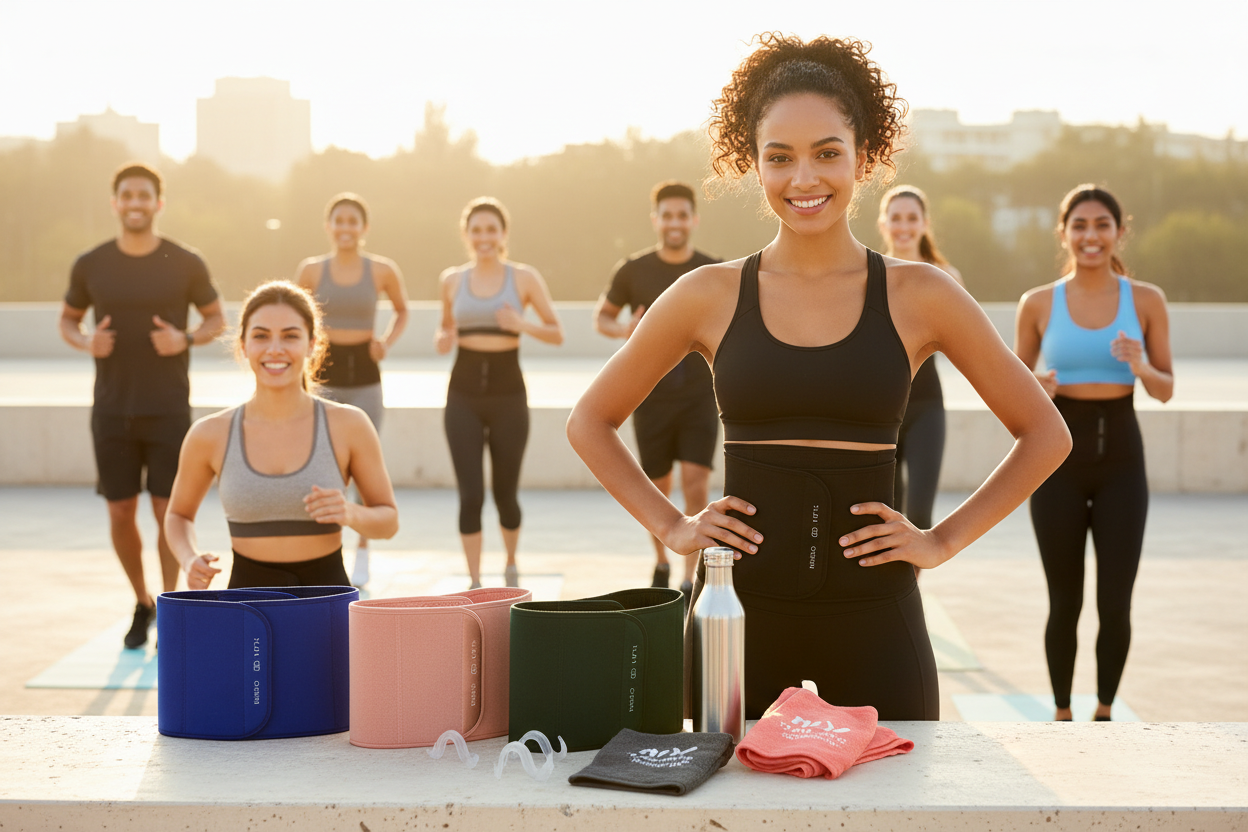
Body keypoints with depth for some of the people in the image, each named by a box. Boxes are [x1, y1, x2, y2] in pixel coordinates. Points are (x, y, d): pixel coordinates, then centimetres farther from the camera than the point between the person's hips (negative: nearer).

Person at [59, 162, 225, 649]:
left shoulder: (186, 264, -5)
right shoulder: (90, 266, -2)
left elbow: (216, 320, 6)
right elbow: (68, 321, 12)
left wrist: (185, 340, -14)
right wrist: (86, 343, -11)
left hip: (169, 411, -1)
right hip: (112, 412, 2)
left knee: (168, 512, -2)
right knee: (121, 514, 5)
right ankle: (141, 603, 28)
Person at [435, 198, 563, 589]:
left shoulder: (524, 277, 0)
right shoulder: (452, 280, 6)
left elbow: (557, 333, 3)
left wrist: (523, 325, -16)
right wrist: (442, 340, -2)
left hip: (508, 393, -1)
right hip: (464, 393, 1)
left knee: (505, 493, 8)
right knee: (470, 494, -8)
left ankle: (511, 565, 35)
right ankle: (474, 584, 3)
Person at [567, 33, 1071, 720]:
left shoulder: (919, 297, 2)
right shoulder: (710, 296, 3)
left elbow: (1045, 434, 10)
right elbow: (590, 422, 14)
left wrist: (944, 540, 3)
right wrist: (670, 527, 4)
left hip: (872, 618, 0)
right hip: (739, 610, 0)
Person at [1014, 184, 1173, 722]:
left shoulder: (1146, 300, 1)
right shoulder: (1038, 304, 0)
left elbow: (1166, 391, 5)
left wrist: (1141, 367, -17)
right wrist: (1035, 388, -14)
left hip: (1121, 459, 0)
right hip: (1059, 458, 0)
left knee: (1115, 605, -2)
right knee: (1065, 603, 5)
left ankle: (1104, 712, 21)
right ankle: (1062, 714, 23)